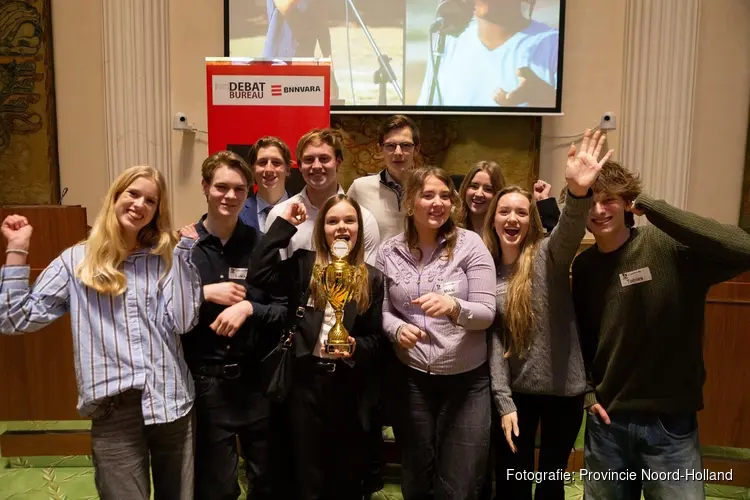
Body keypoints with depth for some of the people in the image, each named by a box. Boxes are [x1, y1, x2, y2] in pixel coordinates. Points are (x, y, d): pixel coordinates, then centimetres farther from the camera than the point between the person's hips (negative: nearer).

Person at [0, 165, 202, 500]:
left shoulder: (166, 259, 5)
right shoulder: (77, 260, 4)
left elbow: (183, 322, -8)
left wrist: (185, 253, -8)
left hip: (171, 402, 2)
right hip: (114, 409, -1)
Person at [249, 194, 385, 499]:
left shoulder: (372, 278, 4)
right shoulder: (303, 265, 1)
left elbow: (376, 338, 5)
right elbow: (259, 275, -16)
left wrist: (355, 348, -17)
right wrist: (284, 224, -11)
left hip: (350, 387, 1)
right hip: (306, 381, -1)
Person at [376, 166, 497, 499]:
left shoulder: (469, 244, -9)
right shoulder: (389, 252, -2)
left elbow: (487, 313, -12)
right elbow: (383, 310, 4)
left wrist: (453, 306, -31)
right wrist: (397, 329, -17)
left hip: (467, 379, -2)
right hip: (411, 378, 2)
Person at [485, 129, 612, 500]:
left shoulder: (548, 254, -8)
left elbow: (570, 231, -32)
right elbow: (492, 339, -2)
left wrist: (578, 192, -53)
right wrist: (504, 401, -8)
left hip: (563, 387, -2)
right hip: (515, 390, 2)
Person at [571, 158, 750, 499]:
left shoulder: (670, 246, -13)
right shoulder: (583, 266, 2)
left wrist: (652, 207, -29)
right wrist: (588, 391, 1)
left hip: (670, 421, -4)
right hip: (607, 420, 4)